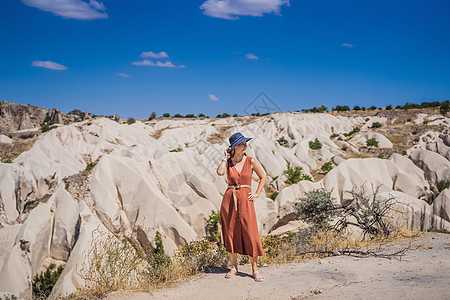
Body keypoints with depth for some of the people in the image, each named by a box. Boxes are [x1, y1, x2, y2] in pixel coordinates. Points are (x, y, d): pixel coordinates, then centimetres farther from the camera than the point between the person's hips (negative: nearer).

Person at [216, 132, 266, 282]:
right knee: (230, 234, 5)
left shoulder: (251, 161, 2)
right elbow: (220, 172, -18)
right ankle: (234, 267, 20)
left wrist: (257, 194, 5)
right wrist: (226, 157, -5)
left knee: (251, 234, -6)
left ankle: (255, 269, 5)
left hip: (245, 201, -1)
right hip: (229, 200, 1)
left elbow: (263, 177, 14)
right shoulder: (228, 162, 4)